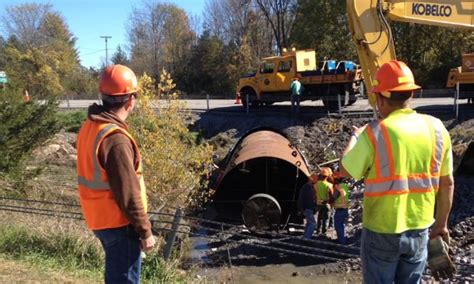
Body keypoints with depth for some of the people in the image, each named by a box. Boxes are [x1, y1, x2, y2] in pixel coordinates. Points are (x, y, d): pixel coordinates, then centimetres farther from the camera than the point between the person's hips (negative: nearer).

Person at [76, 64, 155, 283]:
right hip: (118, 224, -9)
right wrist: (145, 231, -14)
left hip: (99, 218, 9)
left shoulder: (89, 127, 3)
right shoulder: (115, 138, -26)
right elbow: (128, 194, -24)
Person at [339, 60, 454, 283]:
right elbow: (447, 183, 3)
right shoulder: (436, 128, -4)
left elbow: (345, 171, -7)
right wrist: (441, 223, 16)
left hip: (382, 231, -4)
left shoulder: (375, 132, -19)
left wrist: (354, 137, 9)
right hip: (419, 231, 4)